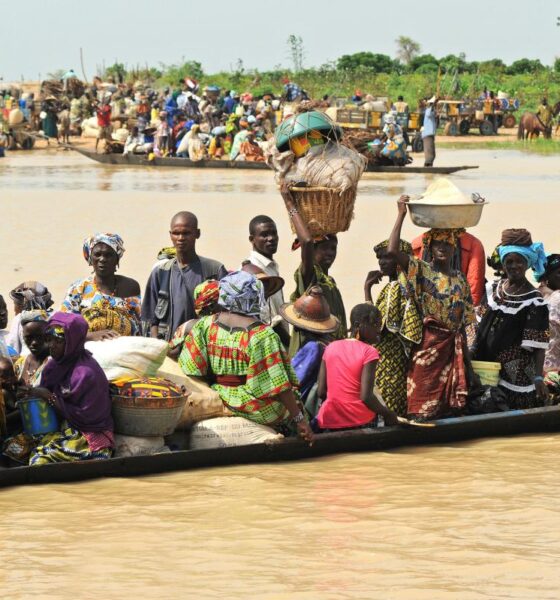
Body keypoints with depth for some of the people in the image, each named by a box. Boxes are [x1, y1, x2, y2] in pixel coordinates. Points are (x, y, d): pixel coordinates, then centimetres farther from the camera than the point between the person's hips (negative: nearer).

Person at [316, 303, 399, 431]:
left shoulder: (331, 348, 5)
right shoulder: (369, 352, -9)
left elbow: (321, 392, 2)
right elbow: (366, 396, -18)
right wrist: (387, 413, -5)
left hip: (329, 421, 5)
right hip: (359, 421, -5)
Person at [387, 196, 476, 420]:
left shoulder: (459, 279, 13)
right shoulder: (421, 271, -2)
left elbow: (463, 323, 16)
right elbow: (392, 251, -19)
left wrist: (466, 359, 13)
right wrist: (401, 215, -14)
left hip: (453, 348, 5)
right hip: (428, 346, -5)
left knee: (451, 407, 6)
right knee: (424, 407, -7)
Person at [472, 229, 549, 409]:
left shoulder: (534, 301, -8)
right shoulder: (493, 288, 10)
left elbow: (538, 344, -13)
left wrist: (538, 377, -21)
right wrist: (473, 352, 17)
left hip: (516, 372, -5)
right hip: (486, 363, 5)